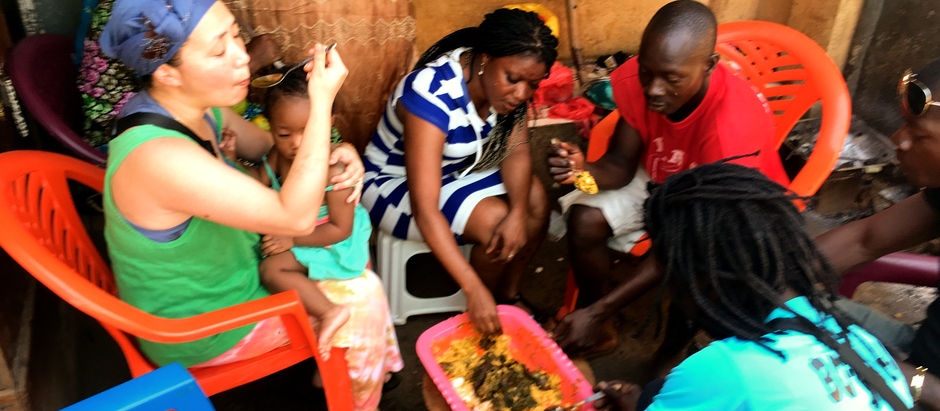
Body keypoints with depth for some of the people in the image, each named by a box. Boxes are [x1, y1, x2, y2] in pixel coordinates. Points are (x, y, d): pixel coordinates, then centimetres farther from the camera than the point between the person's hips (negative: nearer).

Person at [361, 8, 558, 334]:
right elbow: (425, 209, -38)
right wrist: (474, 290, -40)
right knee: (494, 220, -28)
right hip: (394, 183, -6)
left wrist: (519, 212, -32)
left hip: (459, 169, 7)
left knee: (537, 201, -15)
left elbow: (516, 151, -11)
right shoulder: (433, 95, -36)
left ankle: (506, 297, 4)